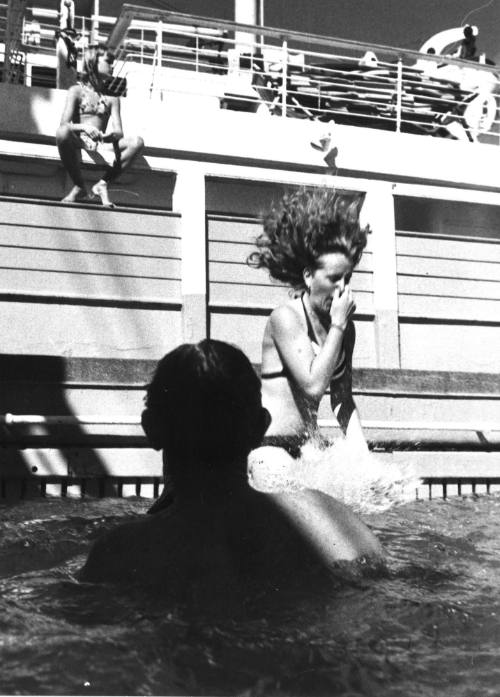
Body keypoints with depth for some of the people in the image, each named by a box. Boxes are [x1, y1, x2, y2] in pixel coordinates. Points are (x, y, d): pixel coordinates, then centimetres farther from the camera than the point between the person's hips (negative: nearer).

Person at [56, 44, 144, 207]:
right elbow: (64, 124, -8)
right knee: (63, 133, -38)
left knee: (136, 142, -23)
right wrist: (84, 127, -28)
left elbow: (119, 132, 4)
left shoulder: (111, 97, 16)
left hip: (101, 146, 3)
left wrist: (110, 135, -21)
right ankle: (79, 186, -19)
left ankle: (102, 184, -14)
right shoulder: (77, 91, 6)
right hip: (78, 143, -3)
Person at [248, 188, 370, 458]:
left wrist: (362, 453, 2)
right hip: (269, 445, -6)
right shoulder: (285, 317, -11)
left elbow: (342, 399, 13)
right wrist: (337, 325, -14)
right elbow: (314, 385, -20)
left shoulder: (345, 327, 9)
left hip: (306, 445, 7)